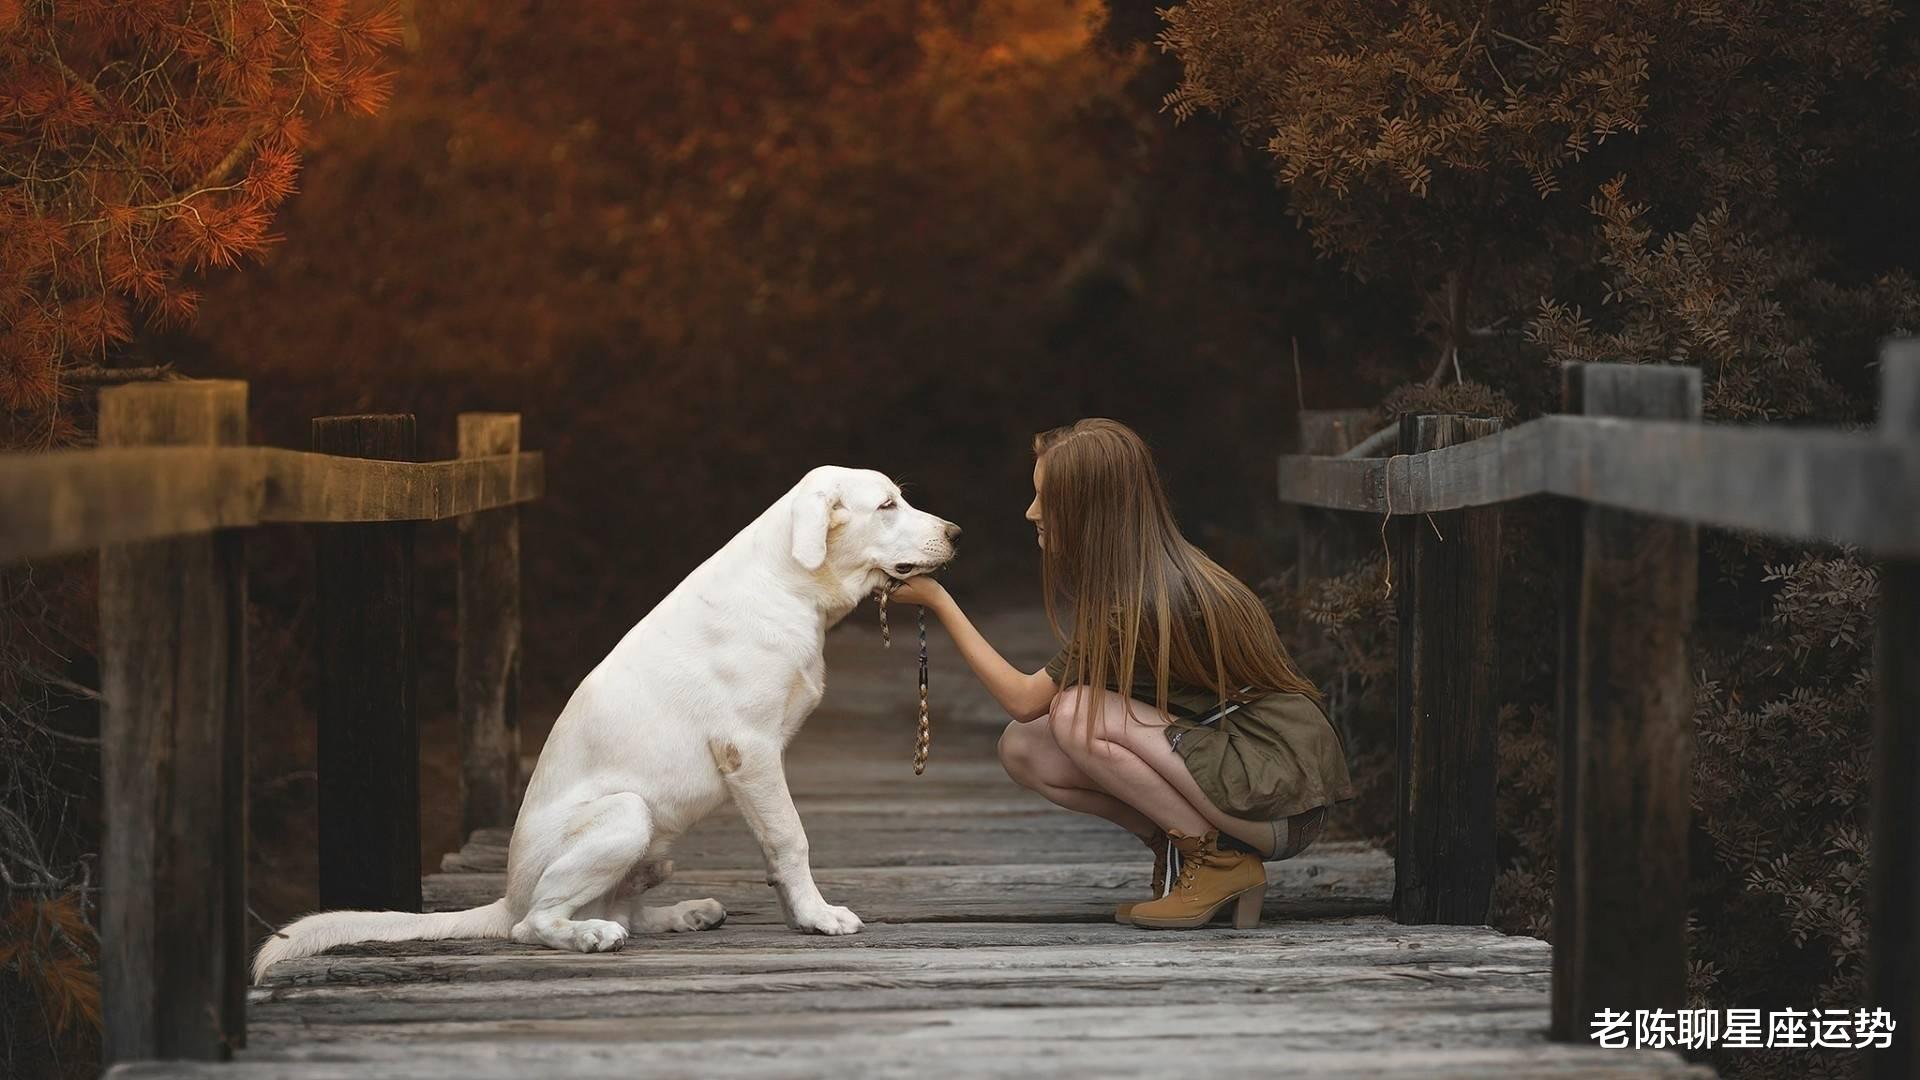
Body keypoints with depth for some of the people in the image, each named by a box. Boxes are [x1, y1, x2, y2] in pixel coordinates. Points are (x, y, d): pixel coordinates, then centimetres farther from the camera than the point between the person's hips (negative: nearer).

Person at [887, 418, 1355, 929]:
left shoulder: (1143, 601, -24)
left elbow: (1023, 699, -15)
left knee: (1075, 713, -23)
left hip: (1279, 804, -8)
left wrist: (937, 600, -10)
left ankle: (1219, 862, -10)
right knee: (1022, 748, -4)